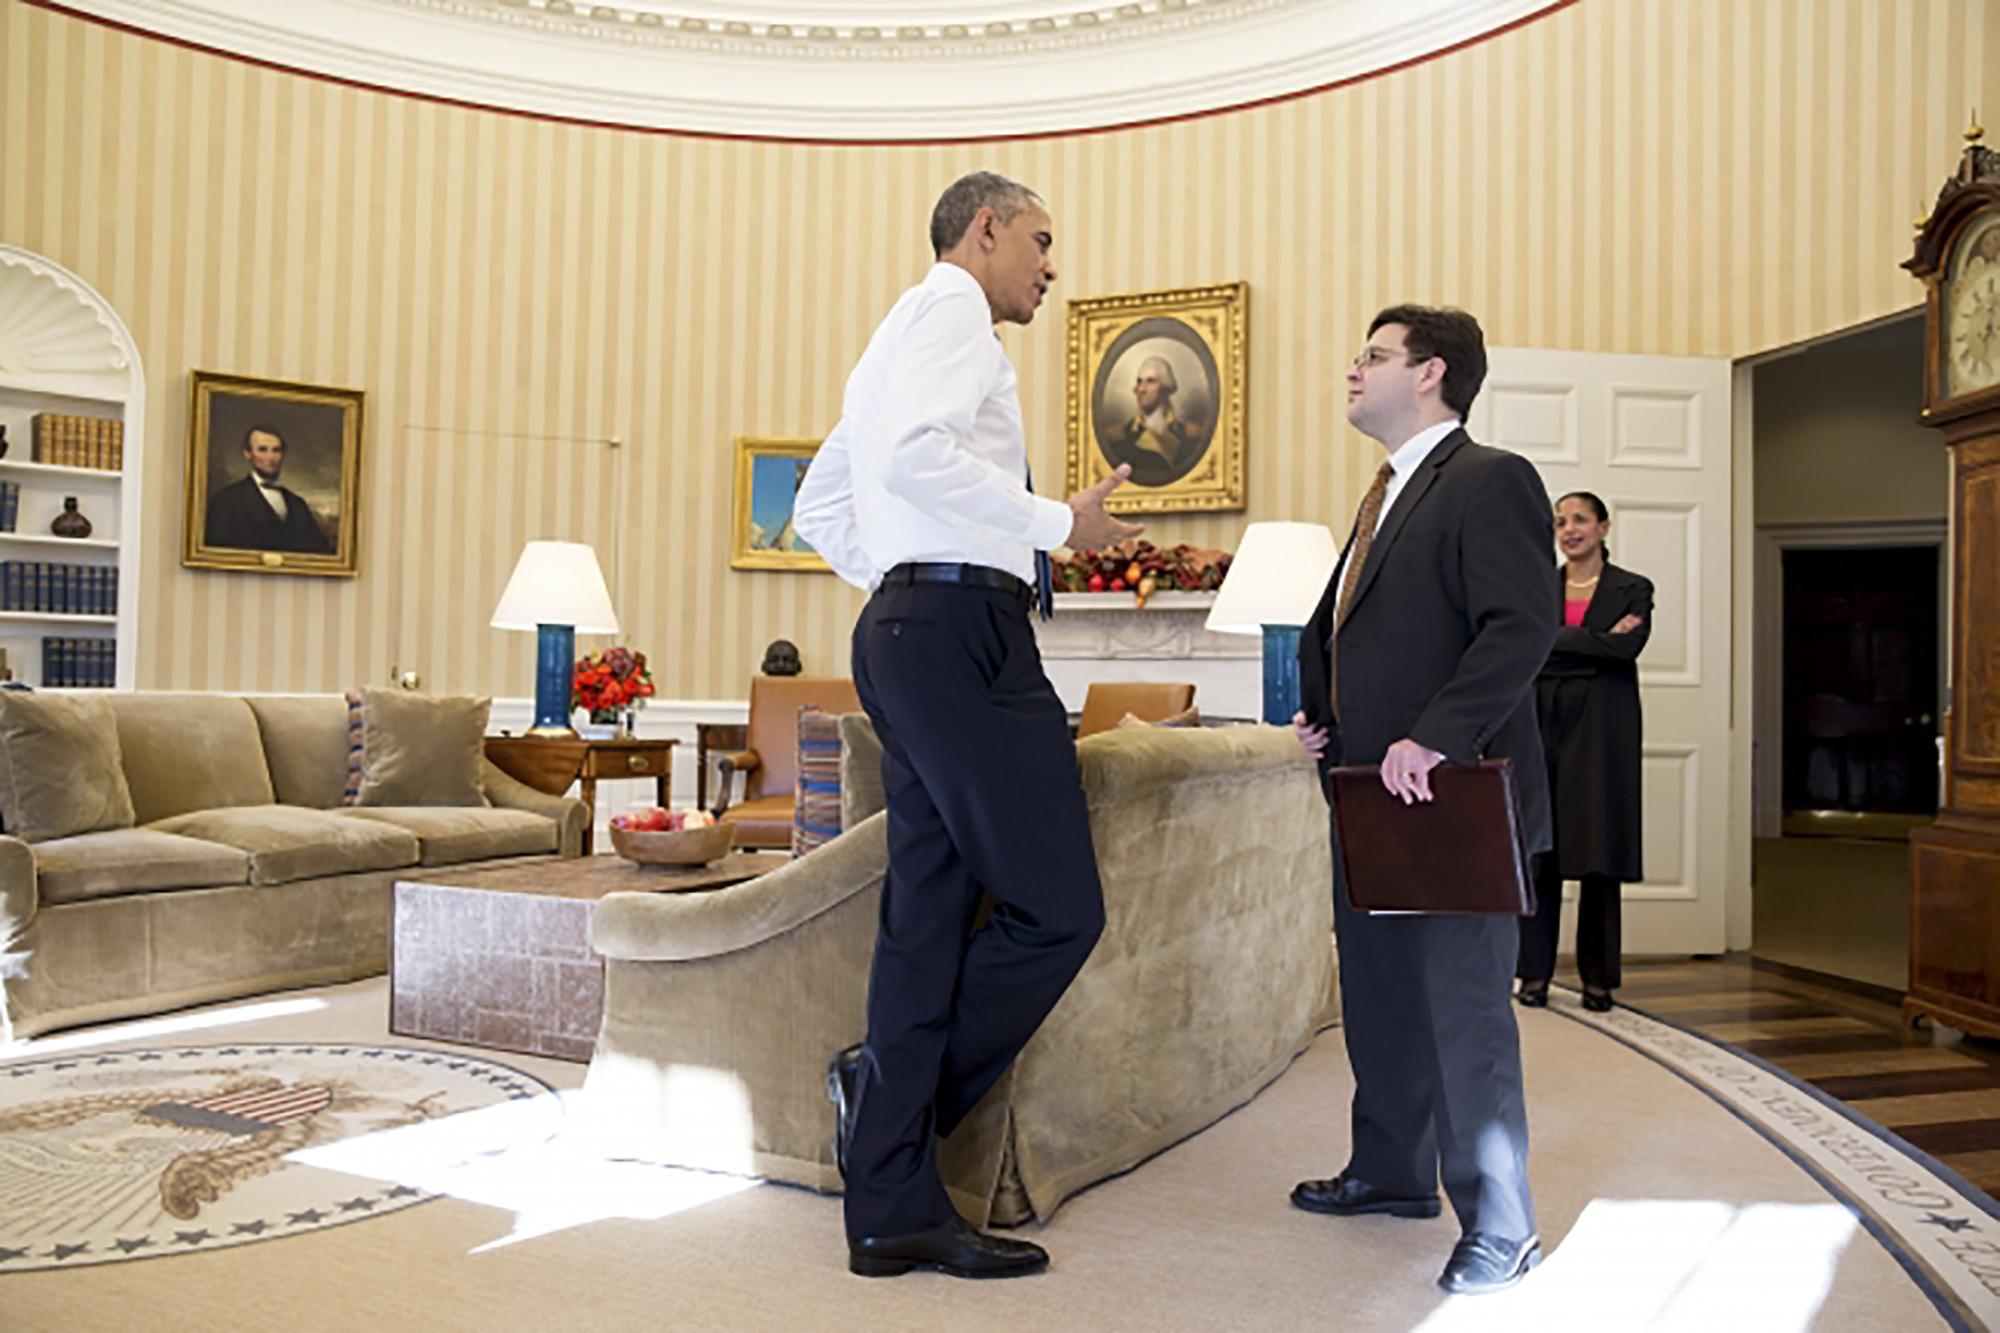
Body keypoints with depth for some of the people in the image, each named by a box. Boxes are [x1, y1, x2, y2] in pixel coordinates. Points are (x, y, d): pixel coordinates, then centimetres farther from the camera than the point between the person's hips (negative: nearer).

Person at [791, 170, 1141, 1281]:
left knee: (930, 917, 6)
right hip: (963, 628, -10)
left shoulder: (900, 337, 30)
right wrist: (1057, 522, -13)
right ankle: (894, 1091, 3)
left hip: (905, 633, 10)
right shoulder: (952, 308, -1)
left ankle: (894, 1211, 9)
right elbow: (916, 456, -21)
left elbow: (819, 505, 32)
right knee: (1055, 907, -7)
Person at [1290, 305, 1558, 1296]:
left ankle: (1499, 1227, 10)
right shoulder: (1387, 496, 20)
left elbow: (1523, 627, -21)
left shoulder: (1489, 480, -10)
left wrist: (1431, 741, -26)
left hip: (1450, 794, -9)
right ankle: (1391, 1170, 34)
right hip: (1377, 797, 9)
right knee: (1378, 991, 17)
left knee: (1464, 1004, -3)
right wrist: (1317, 709, 10)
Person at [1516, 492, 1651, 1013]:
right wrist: (1597, 644, -10)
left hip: (1601, 731, -2)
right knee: (1539, 853, 0)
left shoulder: (1632, 589, 7)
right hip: (1543, 727, 2)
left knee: (1600, 855, -1)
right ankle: (1535, 971, 8)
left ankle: (1598, 976, 9)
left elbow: (1628, 645, -12)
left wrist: (1555, 641, -8)